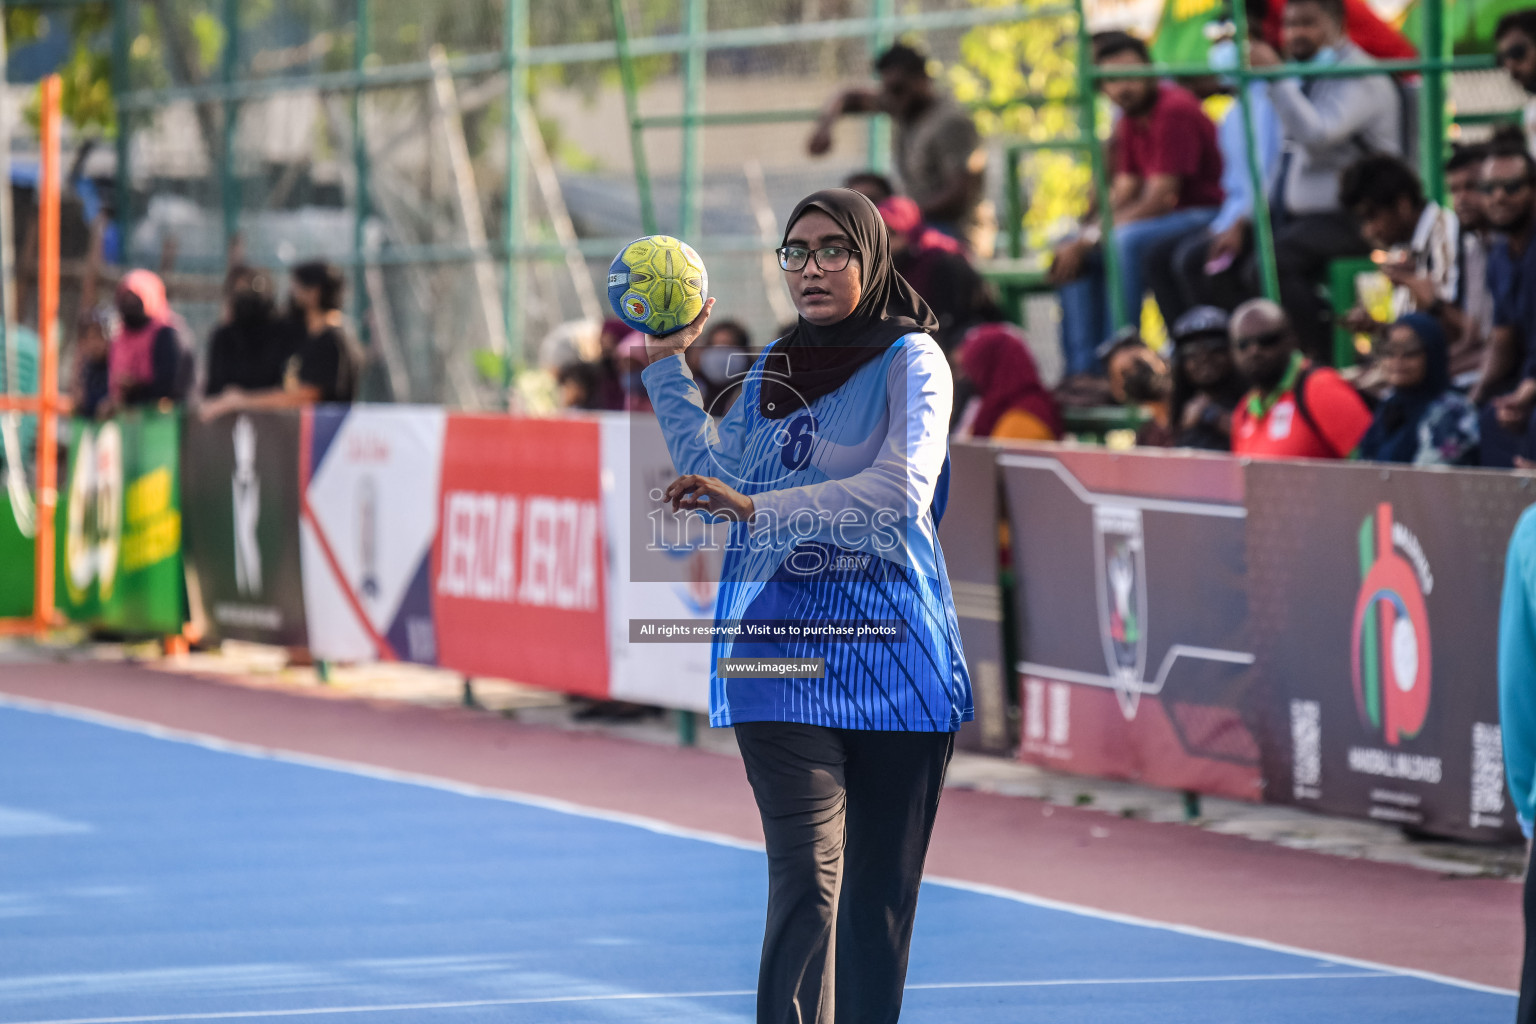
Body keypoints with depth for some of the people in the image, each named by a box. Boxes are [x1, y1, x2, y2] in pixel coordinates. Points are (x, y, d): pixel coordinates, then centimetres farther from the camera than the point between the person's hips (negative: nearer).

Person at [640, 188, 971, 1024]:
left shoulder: (910, 360, -2)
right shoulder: (773, 370, 14)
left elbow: (898, 494, -16)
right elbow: (717, 479, 22)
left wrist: (757, 508, -21)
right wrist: (667, 368, 18)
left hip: (889, 653, -2)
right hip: (779, 650, 2)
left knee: (879, 885, 5)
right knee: (806, 878, -11)